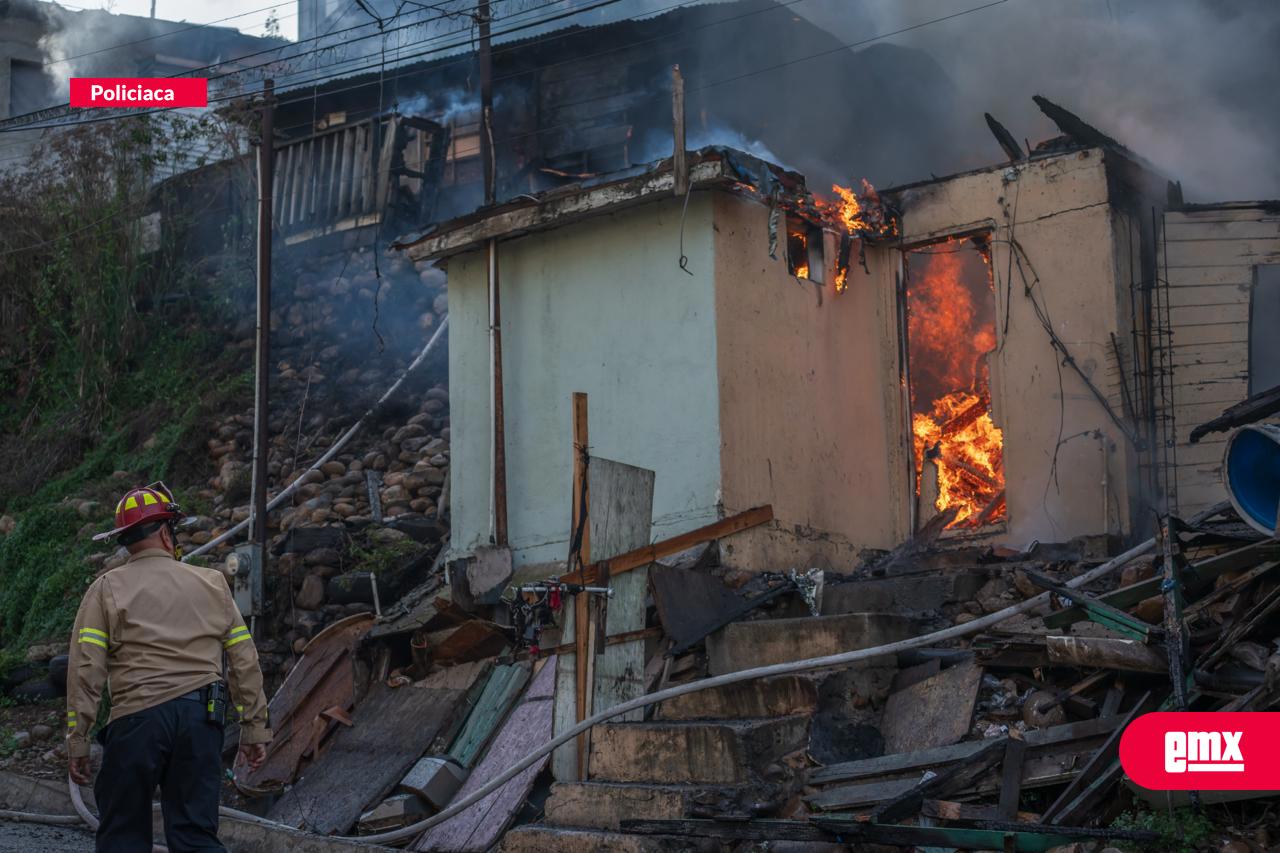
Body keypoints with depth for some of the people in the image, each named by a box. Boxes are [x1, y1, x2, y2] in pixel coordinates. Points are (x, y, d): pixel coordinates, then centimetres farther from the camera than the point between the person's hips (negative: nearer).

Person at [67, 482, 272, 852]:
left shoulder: (108, 589, 4)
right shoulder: (212, 583, 10)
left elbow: (86, 669, -4)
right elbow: (245, 661, 9)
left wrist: (77, 740, -1)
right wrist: (254, 726, 13)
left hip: (137, 719, -2)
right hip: (202, 719, 2)